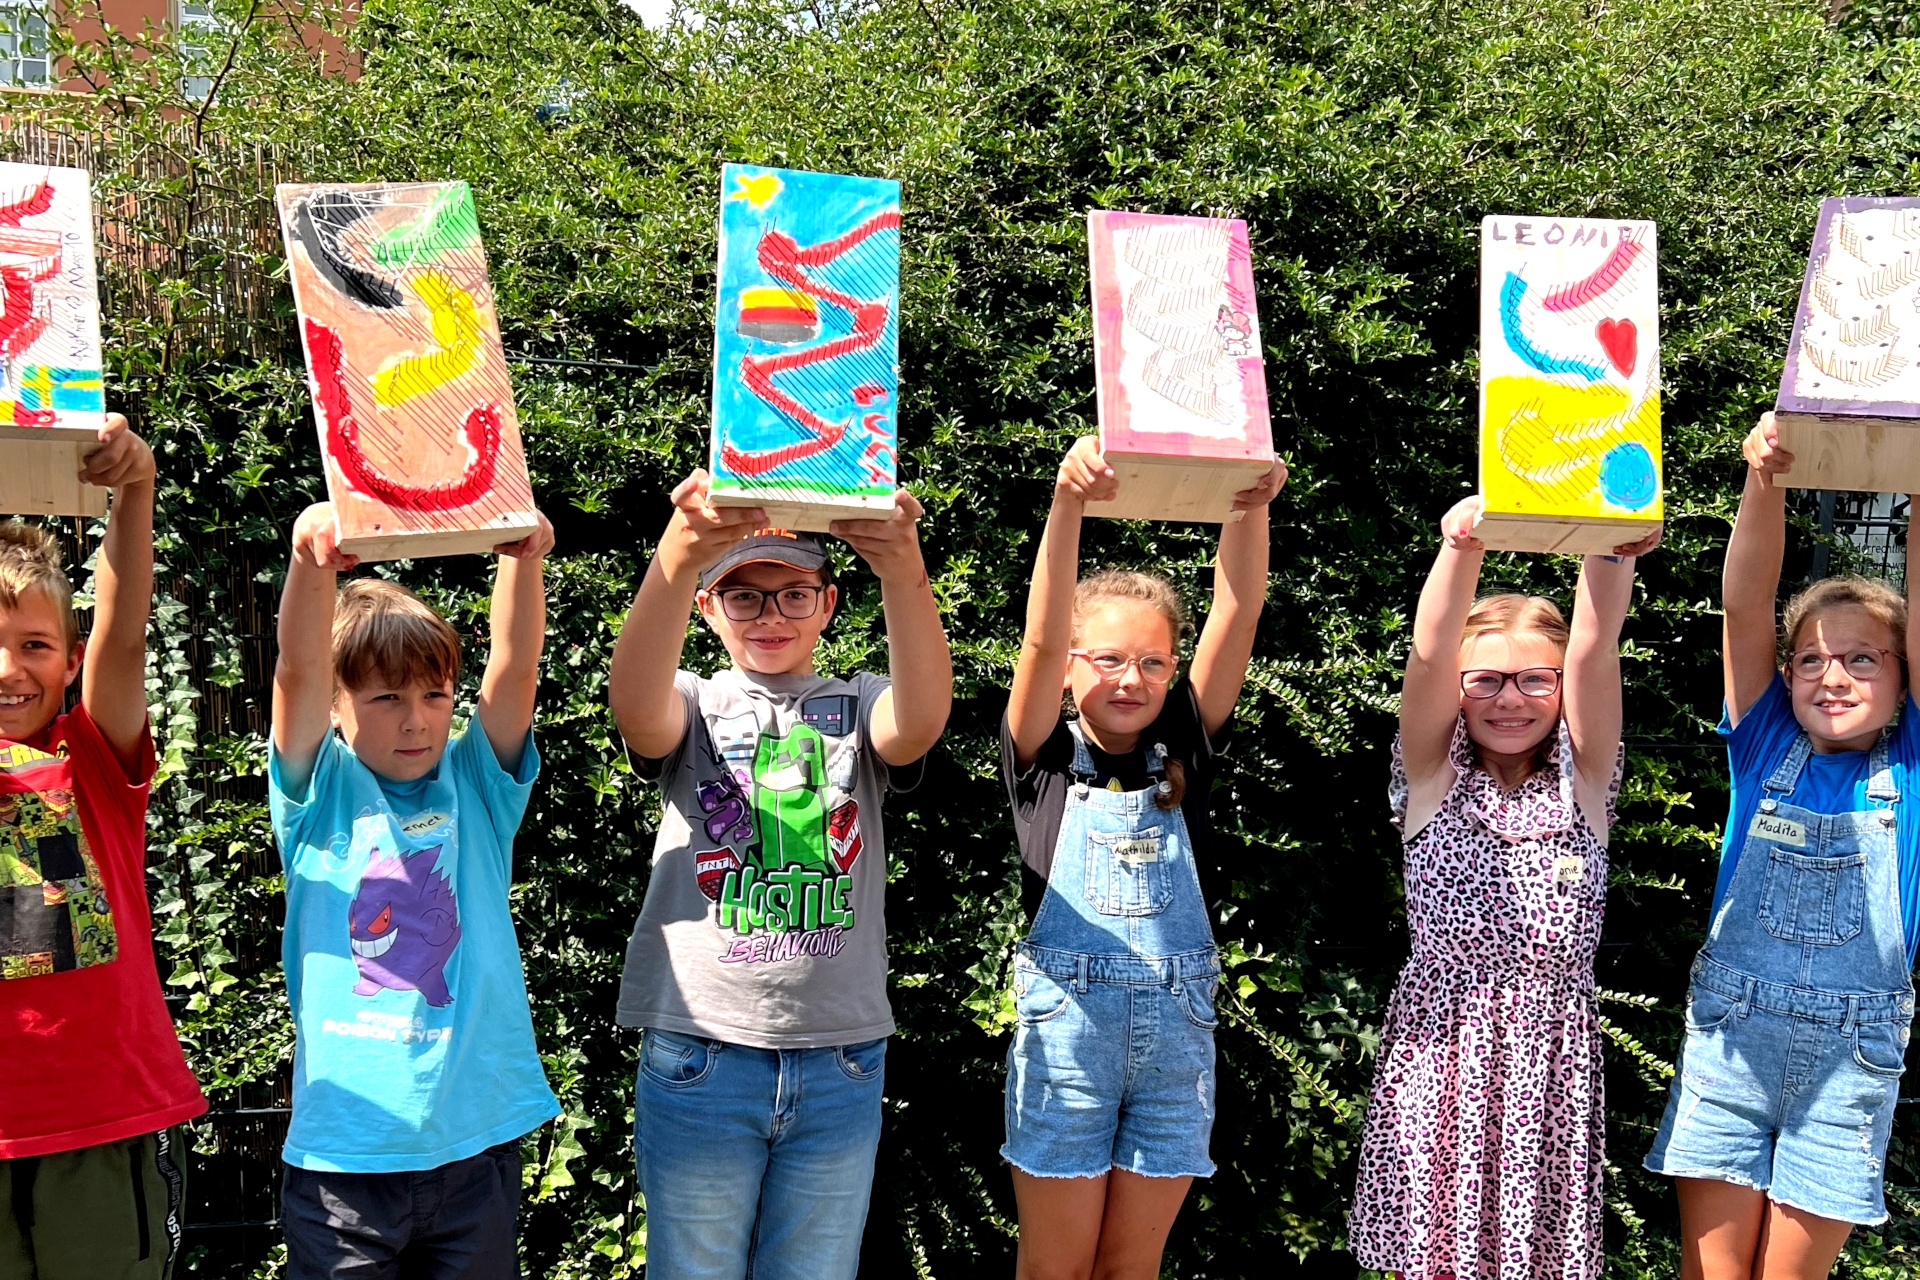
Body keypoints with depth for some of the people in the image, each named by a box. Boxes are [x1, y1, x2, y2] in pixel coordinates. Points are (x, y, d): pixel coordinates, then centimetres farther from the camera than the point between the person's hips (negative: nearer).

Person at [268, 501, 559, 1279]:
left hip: (476, 1139, 2)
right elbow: (297, 673, -14)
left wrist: (523, 559, -26)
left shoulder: (475, 787, 5)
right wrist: (312, 563, -32)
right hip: (345, 1149, -1)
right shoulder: (322, 797, 1)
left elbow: (516, 667, -9)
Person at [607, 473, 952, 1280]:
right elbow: (634, 703, -22)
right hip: (700, 1053, -1)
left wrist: (903, 570, -39)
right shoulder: (695, 706, 3)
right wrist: (677, 555, -41)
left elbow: (923, 714, -19)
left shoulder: (859, 709, 5)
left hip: (840, 1058, 1)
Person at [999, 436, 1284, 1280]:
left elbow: (1236, 618, -5)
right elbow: (1041, 639, -16)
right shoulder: (1046, 762, 0)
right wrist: (1068, 503, -31)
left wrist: (1250, 504, -21)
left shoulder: (1181, 758, 7)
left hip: (1176, 1030, 2)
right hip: (1066, 1023, -2)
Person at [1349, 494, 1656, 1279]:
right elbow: (1430, 653, -14)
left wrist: (1614, 554, -26)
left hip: (1554, 1061, 1)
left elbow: (1595, 649, -10)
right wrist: (1462, 546, -30)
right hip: (1440, 1057, -1)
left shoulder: (1583, 782, 5)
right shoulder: (1435, 778, 2)